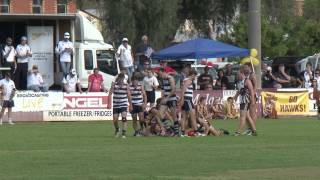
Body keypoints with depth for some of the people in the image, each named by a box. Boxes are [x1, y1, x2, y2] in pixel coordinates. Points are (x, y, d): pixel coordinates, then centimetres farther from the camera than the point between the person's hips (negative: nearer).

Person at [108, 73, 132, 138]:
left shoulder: (126, 86, -1)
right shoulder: (114, 85, -3)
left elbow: (129, 96, 5)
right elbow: (110, 94, -5)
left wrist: (130, 105, 8)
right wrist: (109, 103, -14)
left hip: (124, 105, -1)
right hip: (116, 105, 1)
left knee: (124, 117, -19)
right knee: (115, 120, 6)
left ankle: (124, 133, -18)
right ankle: (117, 130, 36)